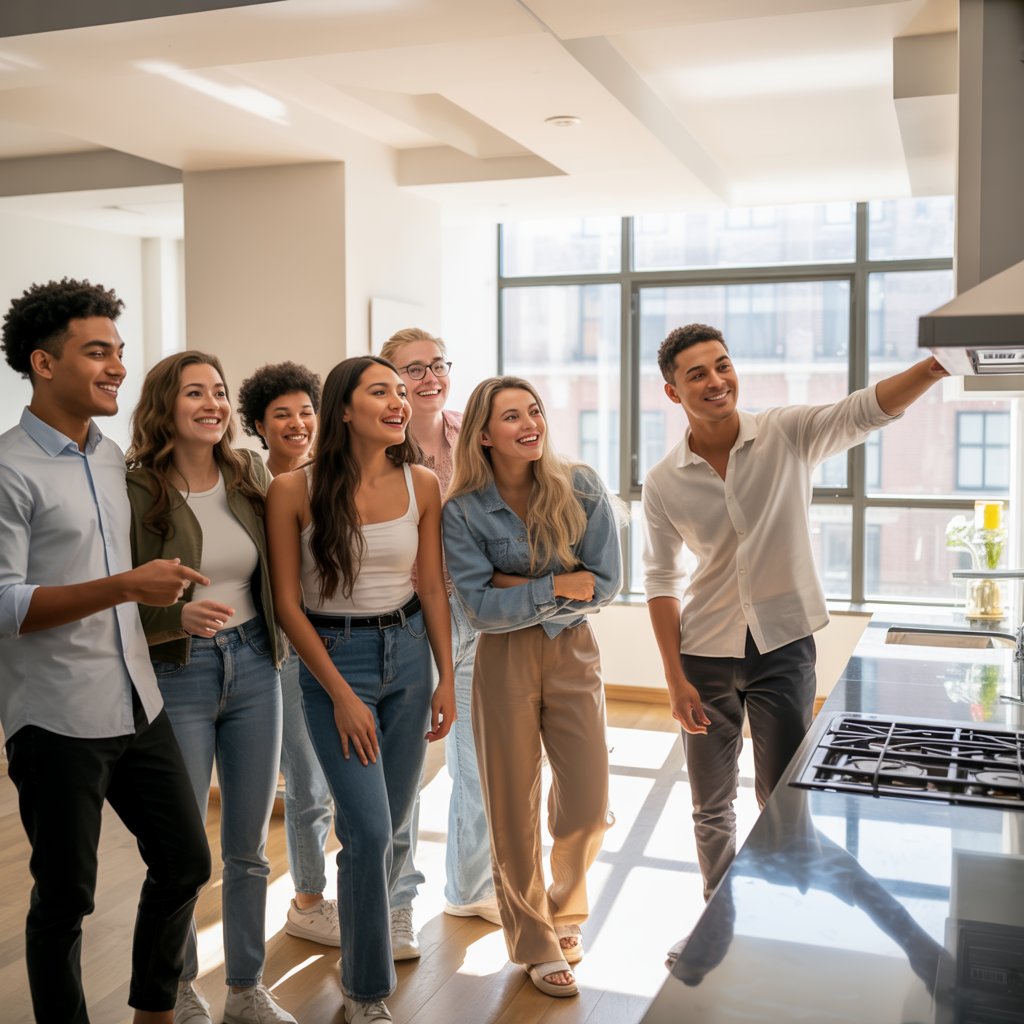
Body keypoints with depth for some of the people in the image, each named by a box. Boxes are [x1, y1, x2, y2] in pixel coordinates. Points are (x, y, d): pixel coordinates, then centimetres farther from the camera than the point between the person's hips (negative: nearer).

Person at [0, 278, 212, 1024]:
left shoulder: (114, 457, 9)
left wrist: (165, 598, 12)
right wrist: (125, 586, -25)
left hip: (138, 705, 7)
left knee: (186, 861, 15)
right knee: (66, 895, 7)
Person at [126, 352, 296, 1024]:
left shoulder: (251, 473, 3)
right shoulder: (136, 490, -12)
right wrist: (179, 614, -28)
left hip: (253, 666, 4)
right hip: (177, 676, -4)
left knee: (249, 845, 13)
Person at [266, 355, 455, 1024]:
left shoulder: (421, 485, -1)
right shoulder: (295, 490, -10)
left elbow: (434, 588, 6)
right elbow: (289, 604, -8)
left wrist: (446, 679, 4)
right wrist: (342, 694, -10)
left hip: (407, 652, 4)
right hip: (333, 657, -3)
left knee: (390, 827, 10)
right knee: (370, 831, -9)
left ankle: (363, 942, 38)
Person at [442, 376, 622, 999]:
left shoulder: (581, 488, -7)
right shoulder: (463, 511, -10)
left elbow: (607, 584, -10)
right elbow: (482, 609, -14)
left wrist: (520, 585, -15)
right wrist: (559, 584, -18)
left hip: (574, 652, 1)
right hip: (505, 660, -1)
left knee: (587, 806, 3)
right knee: (514, 809, 6)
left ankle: (566, 912, 34)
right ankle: (536, 945, 27)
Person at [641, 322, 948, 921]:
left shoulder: (789, 435, -8)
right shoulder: (664, 483, -5)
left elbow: (868, 410, -22)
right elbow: (661, 580, -1)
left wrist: (936, 365, -40)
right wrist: (676, 679, -5)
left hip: (783, 647, -1)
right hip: (706, 653, 2)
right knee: (711, 806, 14)